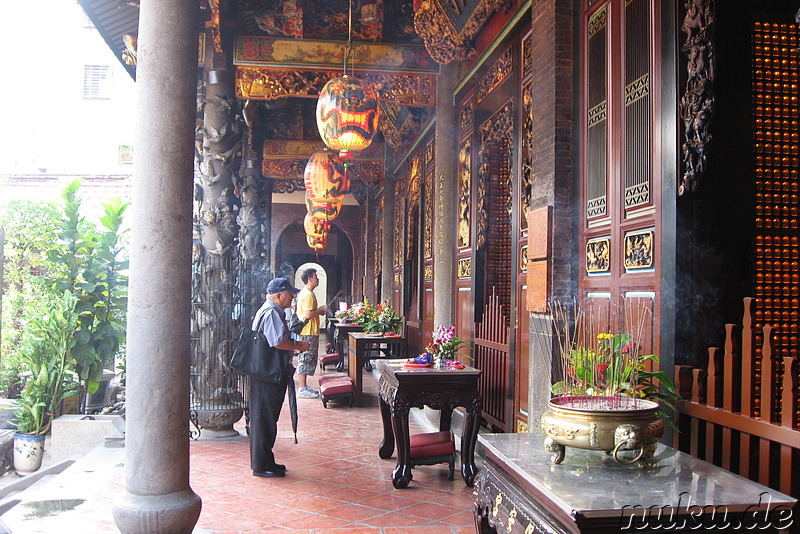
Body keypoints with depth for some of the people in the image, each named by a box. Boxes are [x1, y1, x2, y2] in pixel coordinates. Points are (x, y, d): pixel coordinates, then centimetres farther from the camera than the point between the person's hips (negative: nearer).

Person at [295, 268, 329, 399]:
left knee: (307, 360, 14)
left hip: (309, 332, 11)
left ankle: (304, 386, 20)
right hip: (308, 332, -11)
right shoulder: (308, 295, -17)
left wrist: (319, 311, 14)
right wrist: (321, 309, -12)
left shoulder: (305, 293, 17)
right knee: (305, 360, -7)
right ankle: (302, 389, -3)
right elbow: (308, 314, -25)